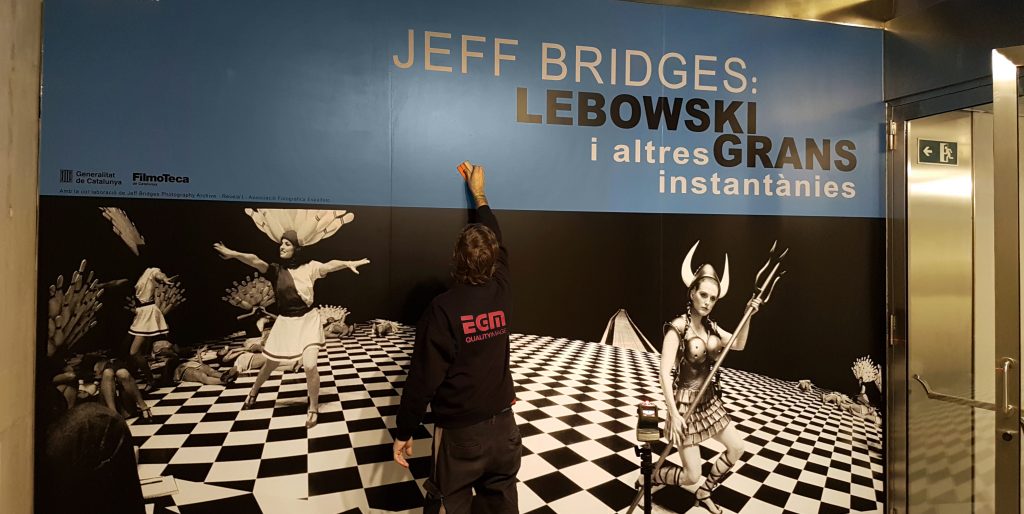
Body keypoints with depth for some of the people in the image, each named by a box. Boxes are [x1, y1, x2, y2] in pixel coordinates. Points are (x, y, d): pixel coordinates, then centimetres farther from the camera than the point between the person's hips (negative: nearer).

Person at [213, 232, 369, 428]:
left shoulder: (308, 268, -9)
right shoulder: (275, 270, -6)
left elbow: (329, 265, -26)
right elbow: (255, 261, -24)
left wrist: (348, 263, -45)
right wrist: (234, 254, -41)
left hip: (308, 320, -2)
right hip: (285, 322, 2)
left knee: (310, 366, -13)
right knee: (271, 364, 19)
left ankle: (313, 409, 7)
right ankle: (254, 391, 51)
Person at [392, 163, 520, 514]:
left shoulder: (443, 308, -19)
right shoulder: (501, 293, -5)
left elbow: (423, 377, -17)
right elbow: (497, 244, 13)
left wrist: (404, 432, -4)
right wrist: (479, 194, 26)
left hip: (459, 431, -4)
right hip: (503, 423, 5)